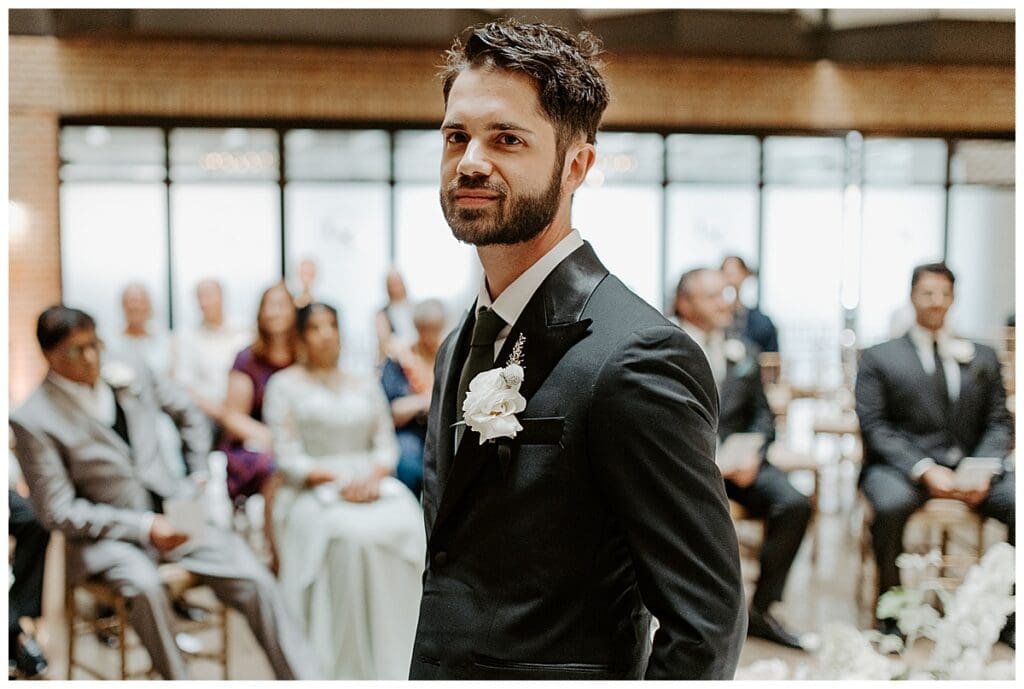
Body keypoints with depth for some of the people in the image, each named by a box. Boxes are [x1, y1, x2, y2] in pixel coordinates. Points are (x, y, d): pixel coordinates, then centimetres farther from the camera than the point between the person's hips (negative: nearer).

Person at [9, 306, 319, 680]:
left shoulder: (130, 377, 2)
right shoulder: (33, 421, -11)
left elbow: (189, 413, 20)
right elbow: (58, 511, -11)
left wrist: (197, 476, 14)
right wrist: (144, 527, -16)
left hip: (173, 514, 4)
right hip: (108, 535, -4)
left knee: (255, 581, -11)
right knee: (143, 586, -36)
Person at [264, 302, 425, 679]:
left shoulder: (366, 385, 21)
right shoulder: (285, 385, 7)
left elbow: (386, 444, 13)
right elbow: (288, 457, -2)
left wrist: (374, 475, -9)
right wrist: (336, 480, -15)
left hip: (369, 483, 4)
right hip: (313, 490, -3)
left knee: (407, 525, -29)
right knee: (351, 535, -36)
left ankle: (397, 658, -23)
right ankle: (347, 665, -30)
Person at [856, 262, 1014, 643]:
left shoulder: (982, 357, 17)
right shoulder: (878, 358, 7)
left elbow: (998, 422, 12)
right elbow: (874, 426, -3)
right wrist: (924, 469, -18)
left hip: (970, 466, 3)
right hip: (902, 466, -3)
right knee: (891, 504, -37)